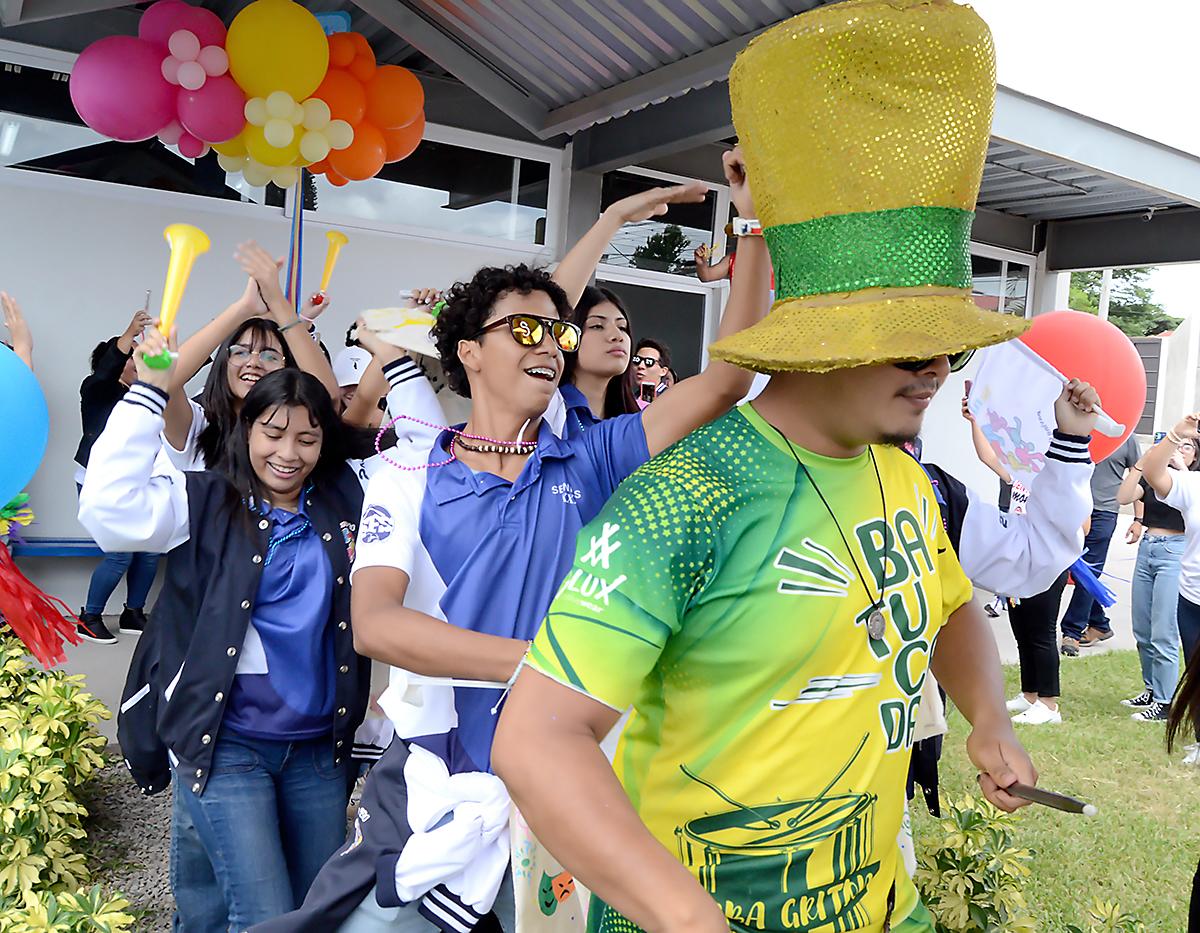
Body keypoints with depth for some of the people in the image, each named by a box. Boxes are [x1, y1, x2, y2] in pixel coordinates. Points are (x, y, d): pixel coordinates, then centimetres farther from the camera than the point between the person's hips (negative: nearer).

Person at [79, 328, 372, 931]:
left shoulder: (345, 502, 6)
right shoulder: (205, 503, -4)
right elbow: (109, 507, -20)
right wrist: (150, 391, -19)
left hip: (319, 746, 4)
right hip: (224, 745, -4)